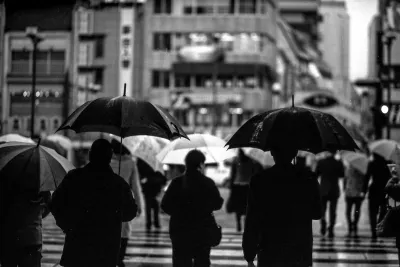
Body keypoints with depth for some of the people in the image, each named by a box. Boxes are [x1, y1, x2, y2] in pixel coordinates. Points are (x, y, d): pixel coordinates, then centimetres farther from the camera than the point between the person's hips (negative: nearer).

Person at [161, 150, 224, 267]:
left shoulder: (176, 183, -3)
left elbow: (165, 206, -3)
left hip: (179, 230, 1)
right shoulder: (207, 183, -7)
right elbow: (217, 204, -3)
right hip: (202, 230, -1)